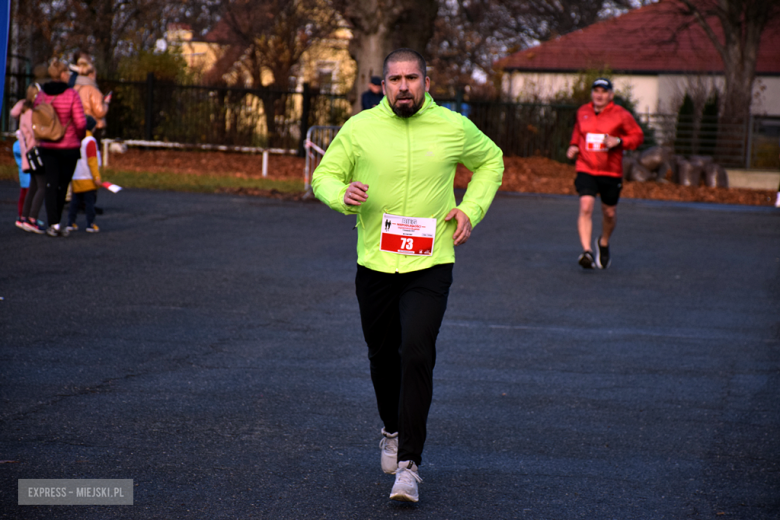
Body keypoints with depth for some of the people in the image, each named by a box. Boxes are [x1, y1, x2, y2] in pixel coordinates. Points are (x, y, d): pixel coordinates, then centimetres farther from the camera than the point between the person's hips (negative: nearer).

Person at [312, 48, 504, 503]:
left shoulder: (454, 128, 0)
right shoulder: (359, 128, -1)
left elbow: (491, 161, 18)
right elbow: (324, 176, 8)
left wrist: (471, 209, 4)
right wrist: (343, 194, -16)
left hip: (430, 264, -2)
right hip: (375, 264, 2)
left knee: (417, 355, -16)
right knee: (383, 357, 13)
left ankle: (409, 463, -11)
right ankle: (393, 430, 42)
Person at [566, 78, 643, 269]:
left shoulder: (621, 115, -6)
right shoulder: (582, 112, 5)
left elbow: (638, 136, -1)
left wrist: (619, 141, -17)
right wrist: (574, 145, 8)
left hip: (611, 172, -1)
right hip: (586, 169, 1)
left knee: (609, 213, 13)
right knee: (586, 208, -19)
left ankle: (604, 243, 42)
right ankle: (587, 251, -25)